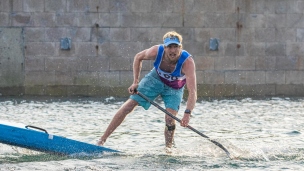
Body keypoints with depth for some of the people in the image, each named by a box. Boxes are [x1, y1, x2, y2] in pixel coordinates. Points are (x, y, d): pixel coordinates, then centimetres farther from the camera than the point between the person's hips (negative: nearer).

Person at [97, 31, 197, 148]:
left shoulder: (187, 61, -39)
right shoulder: (157, 51, -32)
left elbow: (192, 91, -46)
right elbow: (138, 57, -8)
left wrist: (187, 113, -59)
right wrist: (135, 82, -12)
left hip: (174, 89, -1)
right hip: (156, 79, 2)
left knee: (170, 120, -19)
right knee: (129, 106, -6)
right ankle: (102, 140, 0)